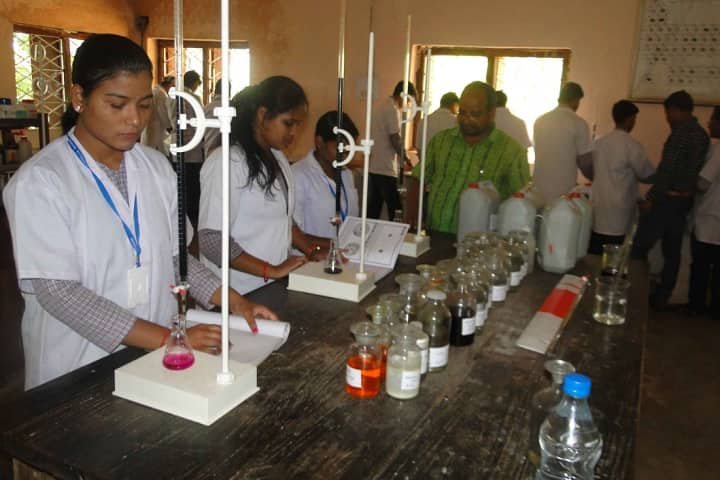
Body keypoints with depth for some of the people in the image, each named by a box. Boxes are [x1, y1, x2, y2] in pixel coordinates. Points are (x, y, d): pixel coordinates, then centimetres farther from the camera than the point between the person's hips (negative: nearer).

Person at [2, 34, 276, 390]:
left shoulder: (156, 168, 2)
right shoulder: (38, 181, -13)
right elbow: (58, 292, -18)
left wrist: (233, 301, -6)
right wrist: (167, 338, -23)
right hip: (77, 375, -4)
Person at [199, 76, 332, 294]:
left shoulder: (278, 158, 8)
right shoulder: (227, 161, -17)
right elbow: (211, 240, -21)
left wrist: (310, 248, 2)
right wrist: (271, 270, -23)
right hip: (237, 296, -7)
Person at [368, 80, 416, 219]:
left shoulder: (379, 107, 16)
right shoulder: (393, 109, -12)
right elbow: (395, 139, -16)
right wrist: (406, 159, -3)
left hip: (373, 167, 9)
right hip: (386, 169, -9)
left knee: (373, 210, 10)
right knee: (395, 210, -5)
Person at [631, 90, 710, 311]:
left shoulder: (682, 132, -15)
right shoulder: (702, 135, 13)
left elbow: (667, 169, -20)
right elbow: (690, 168, 17)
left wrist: (650, 198, -17)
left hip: (667, 199, -9)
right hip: (684, 200, 9)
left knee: (640, 246, -2)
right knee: (672, 251, 11)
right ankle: (661, 298, 17)